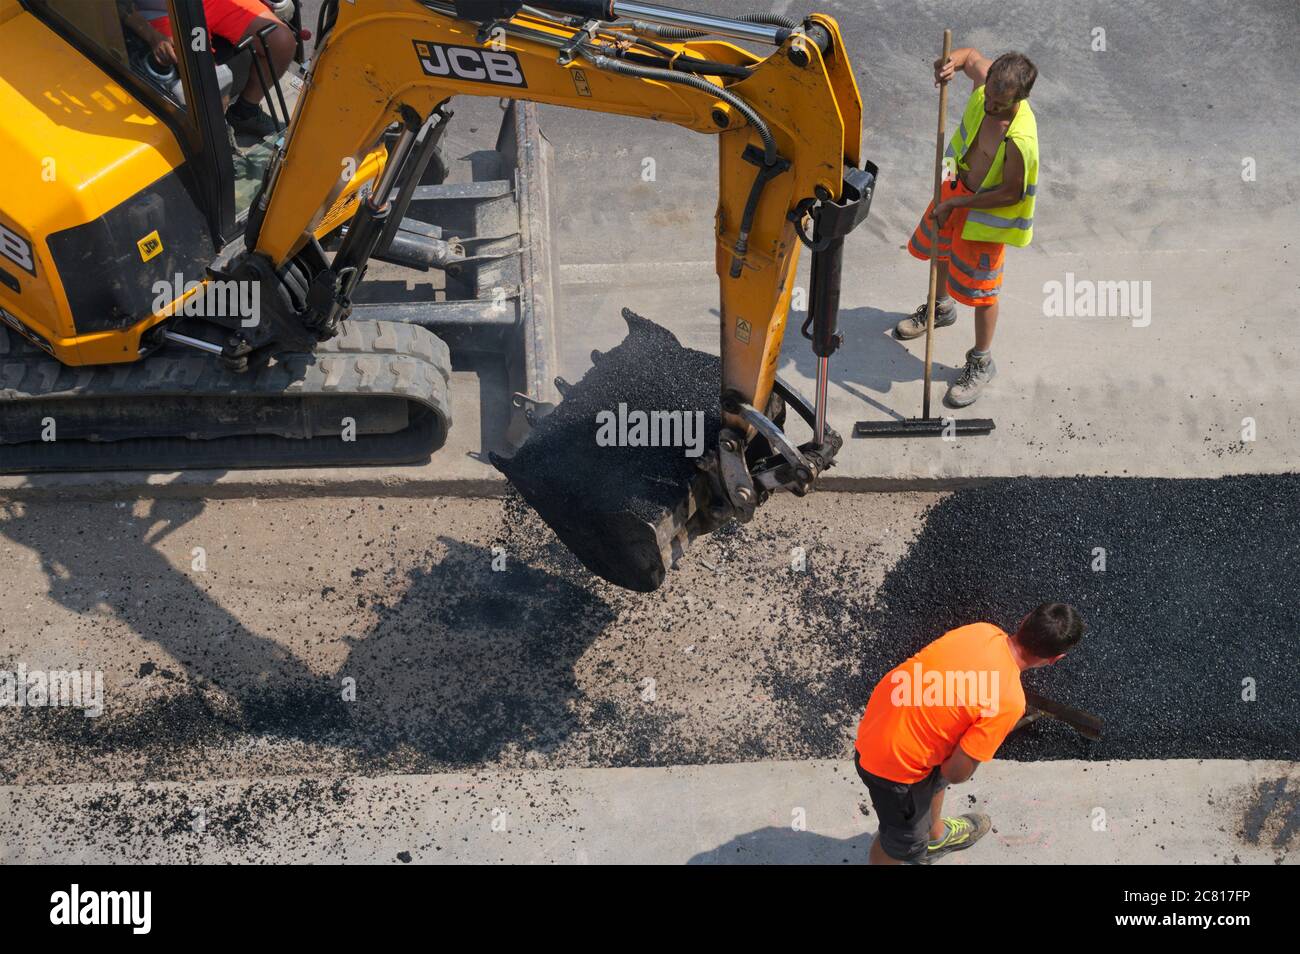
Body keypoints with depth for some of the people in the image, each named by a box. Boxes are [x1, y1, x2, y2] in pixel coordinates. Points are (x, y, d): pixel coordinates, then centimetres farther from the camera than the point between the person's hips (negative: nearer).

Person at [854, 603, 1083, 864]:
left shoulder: (981, 630, -10)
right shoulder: (1009, 701, -29)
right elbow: (956, 772, -21)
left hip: (880, 717, 8)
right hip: (894, 762, -8)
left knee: (935, 779, 37)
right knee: (905, 840, 21)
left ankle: (936, 836, 66)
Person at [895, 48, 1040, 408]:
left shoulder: (1020, 140, -39)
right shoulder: (988, 78, -20)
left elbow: (1011, 193, -27)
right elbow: (972, 54, 3)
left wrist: (957, 203, -23)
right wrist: (952, 61, -21)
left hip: (988, 212, -7)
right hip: (957, 183, 8)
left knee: (980, 288, 5)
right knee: (938, 247, 29)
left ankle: (982, 362, 27)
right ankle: (941, 307, 59)